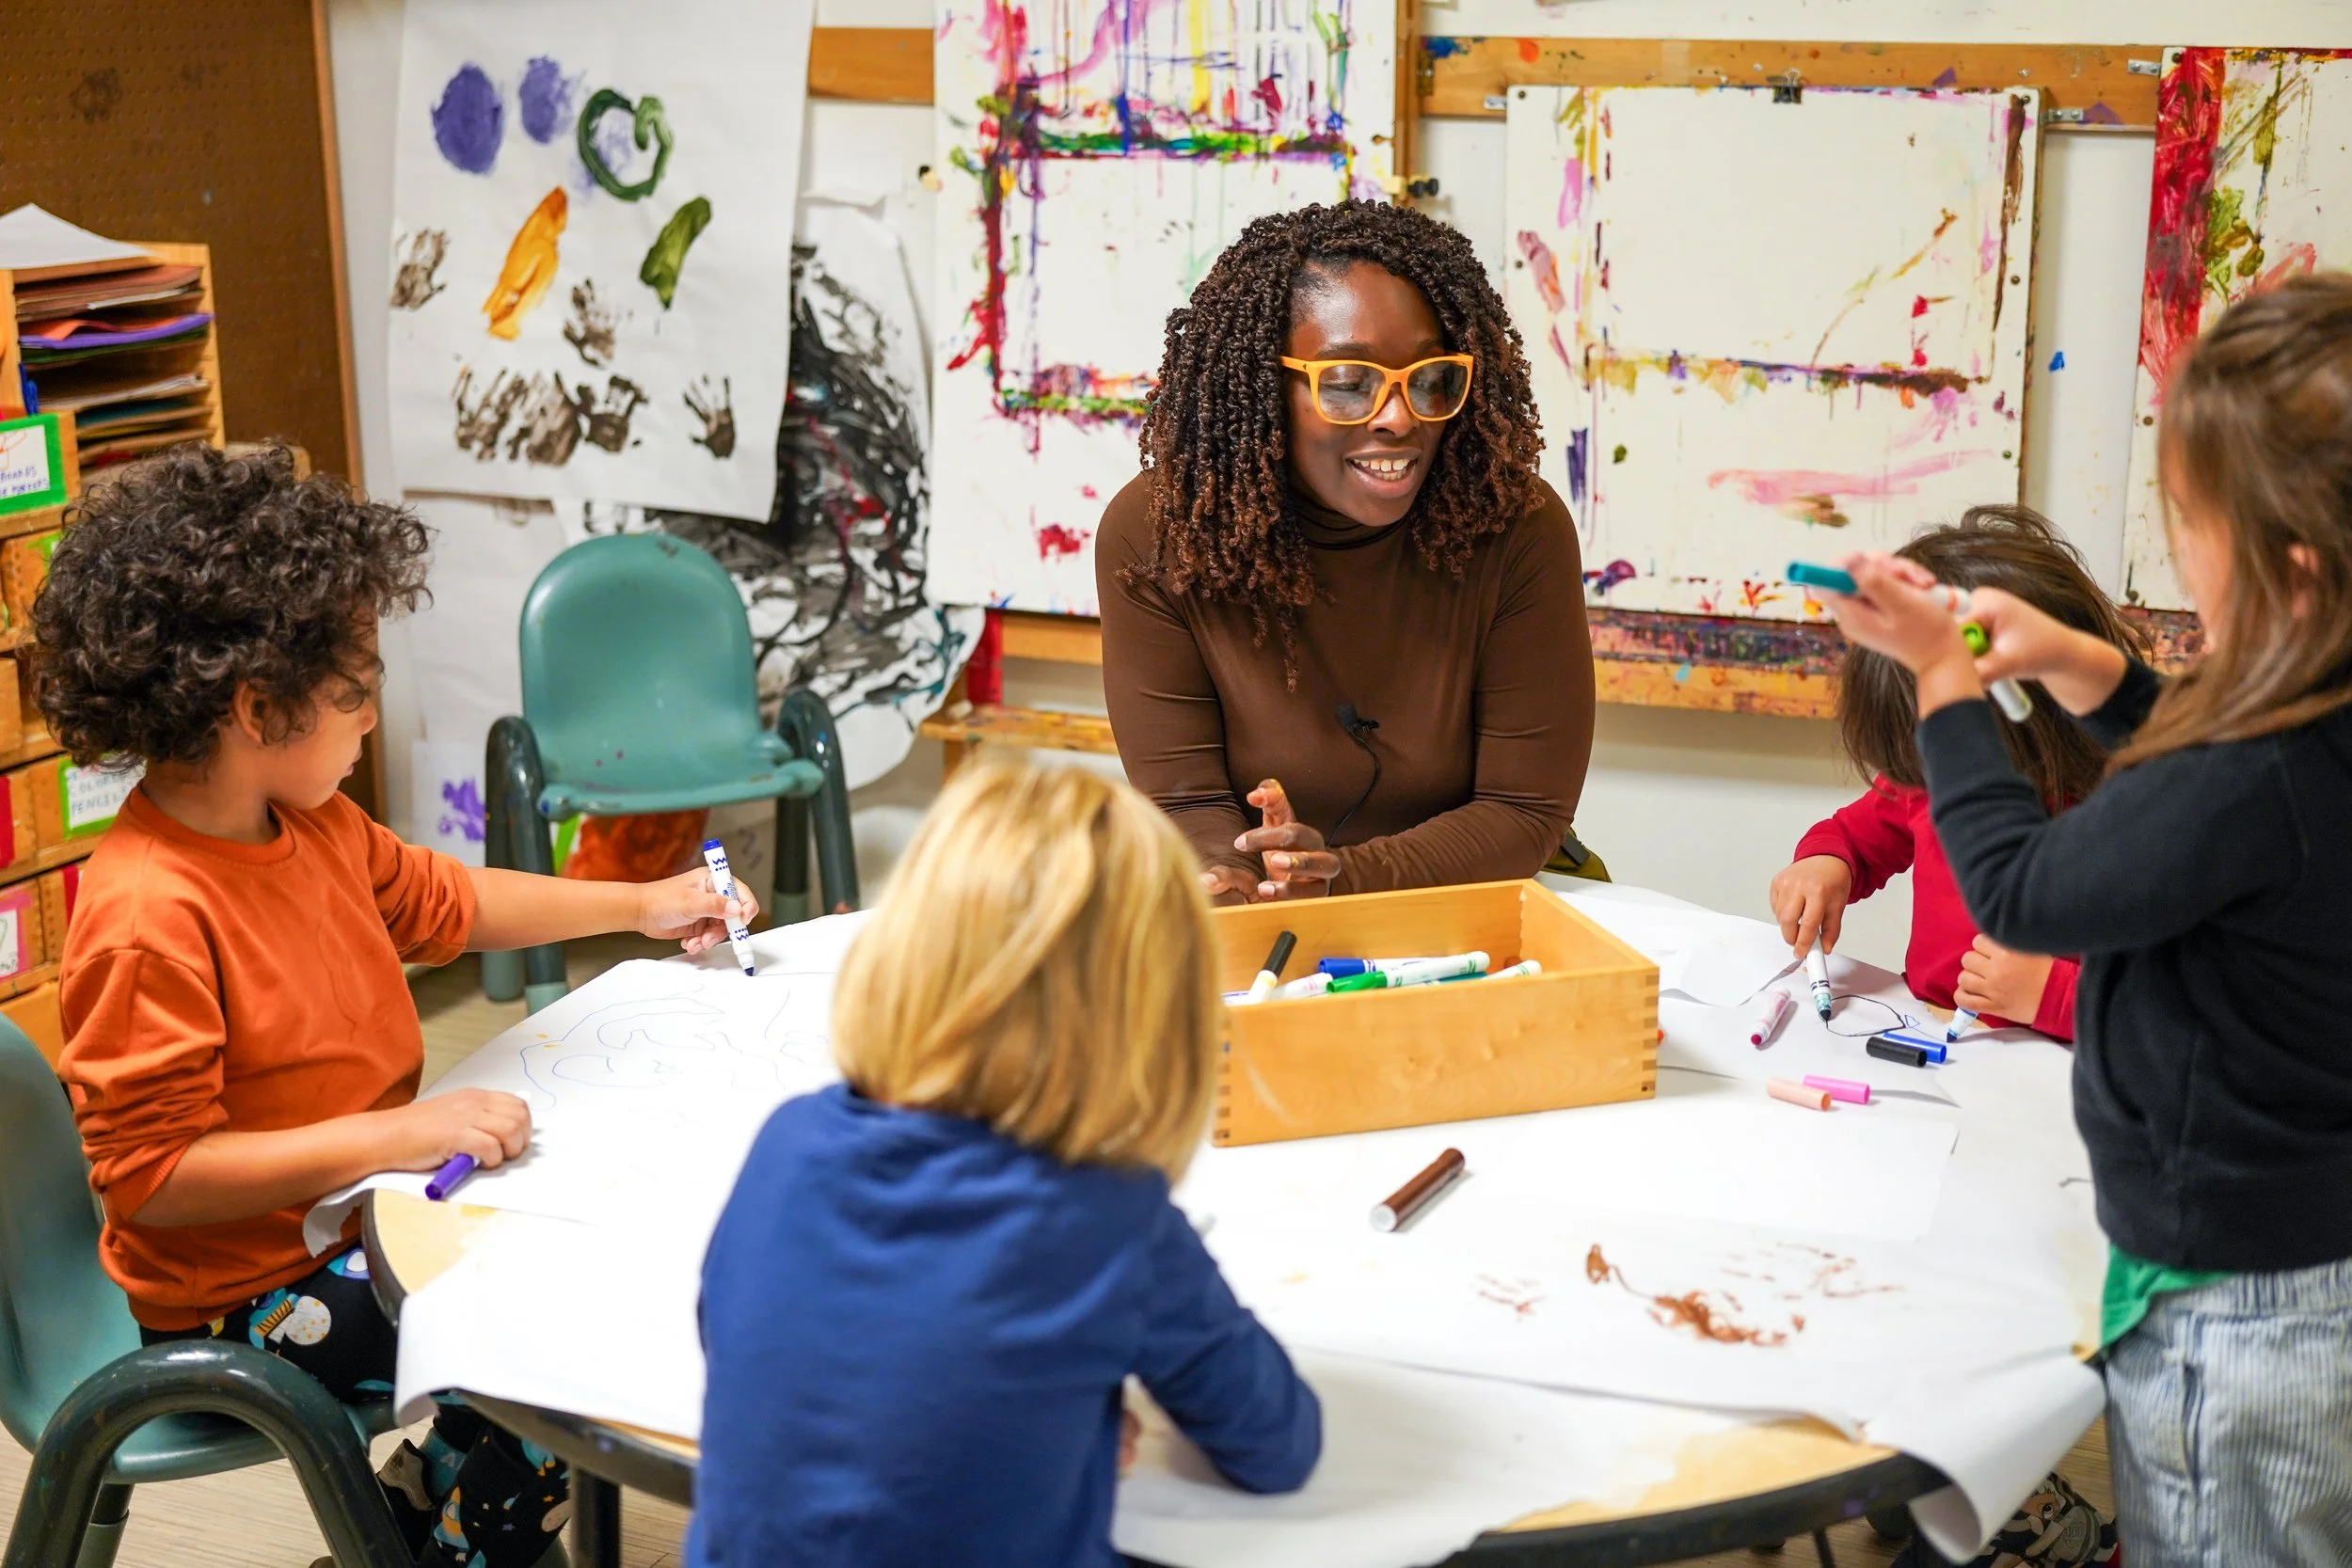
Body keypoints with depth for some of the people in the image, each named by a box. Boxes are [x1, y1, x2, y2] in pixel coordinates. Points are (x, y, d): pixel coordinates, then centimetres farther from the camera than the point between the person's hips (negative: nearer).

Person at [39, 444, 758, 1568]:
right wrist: (392, 1136, -30)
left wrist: (638, 907, 20)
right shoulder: (148, 919, -28)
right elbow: (150, 1176, -28)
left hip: (355, 1210, 9)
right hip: (243, 1294, -9)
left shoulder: (309, 824, 2)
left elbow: (441, 904, 20)